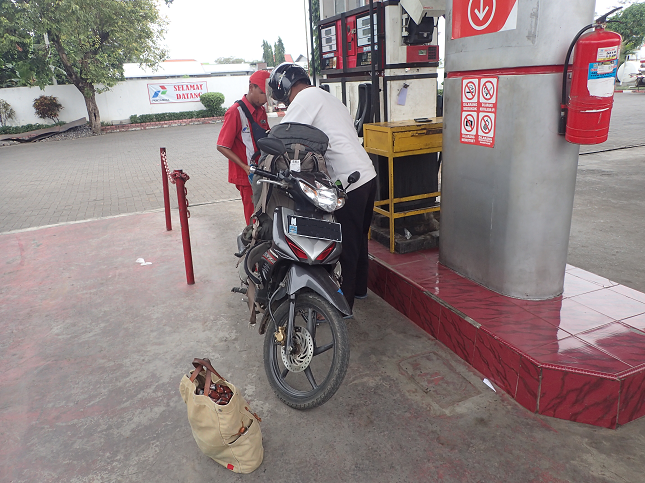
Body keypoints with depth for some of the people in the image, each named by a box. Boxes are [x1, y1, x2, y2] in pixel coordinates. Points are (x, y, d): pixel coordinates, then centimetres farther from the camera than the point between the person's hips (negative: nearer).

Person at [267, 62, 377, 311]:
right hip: (367, 175, 10)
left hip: (348, 183, -10)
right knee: (358, 237, 22)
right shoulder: (328, 97, 22)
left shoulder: (305, 98, -7)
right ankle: (359, 287, 39)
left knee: (344, 246, 0)